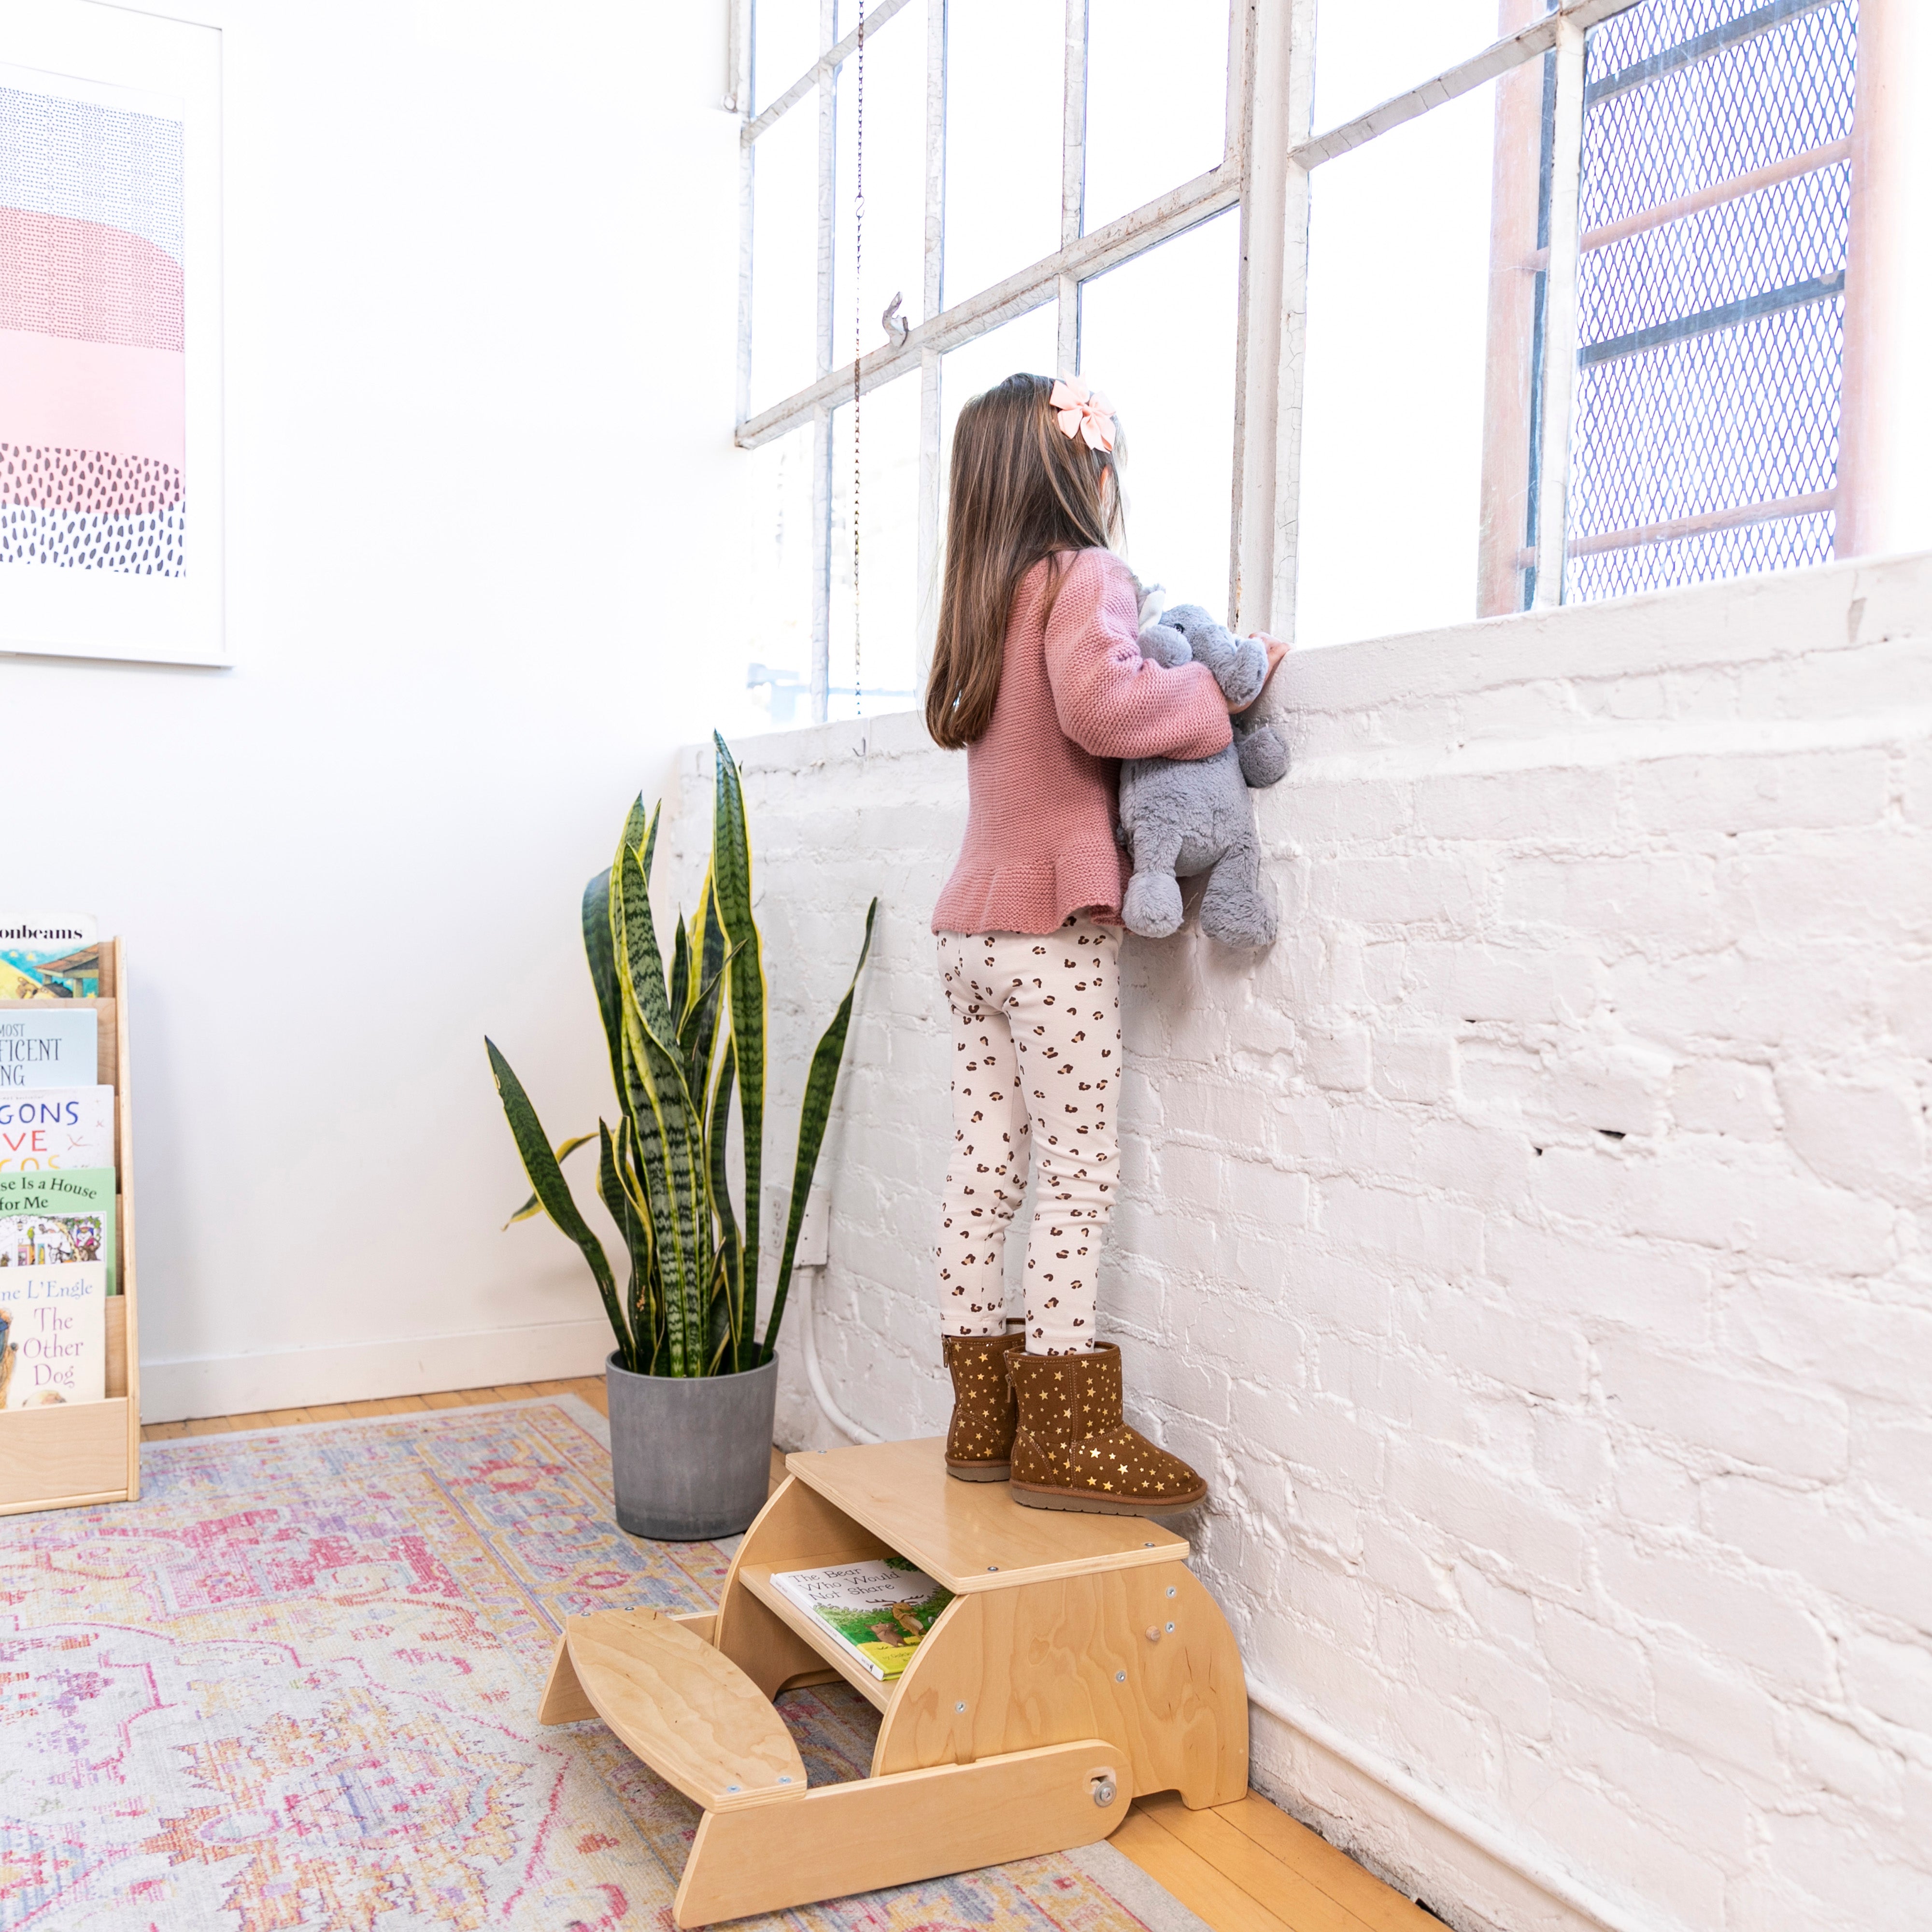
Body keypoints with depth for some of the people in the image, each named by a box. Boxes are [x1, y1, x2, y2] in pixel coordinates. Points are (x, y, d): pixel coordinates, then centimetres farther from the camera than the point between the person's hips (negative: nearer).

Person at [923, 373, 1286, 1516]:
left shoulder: (989, 594, 18)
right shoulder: (1086, 574, -7)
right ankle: (1065, 1437, 1)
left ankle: (984, 1419, 14)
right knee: (1080, 1177, -3)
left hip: (975, 927, 8)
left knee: (985, 1173, 8)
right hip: (1056, 928, -8)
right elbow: (1098, 699, -25)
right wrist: (1217, 692, -11)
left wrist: (1183, 686, 11)